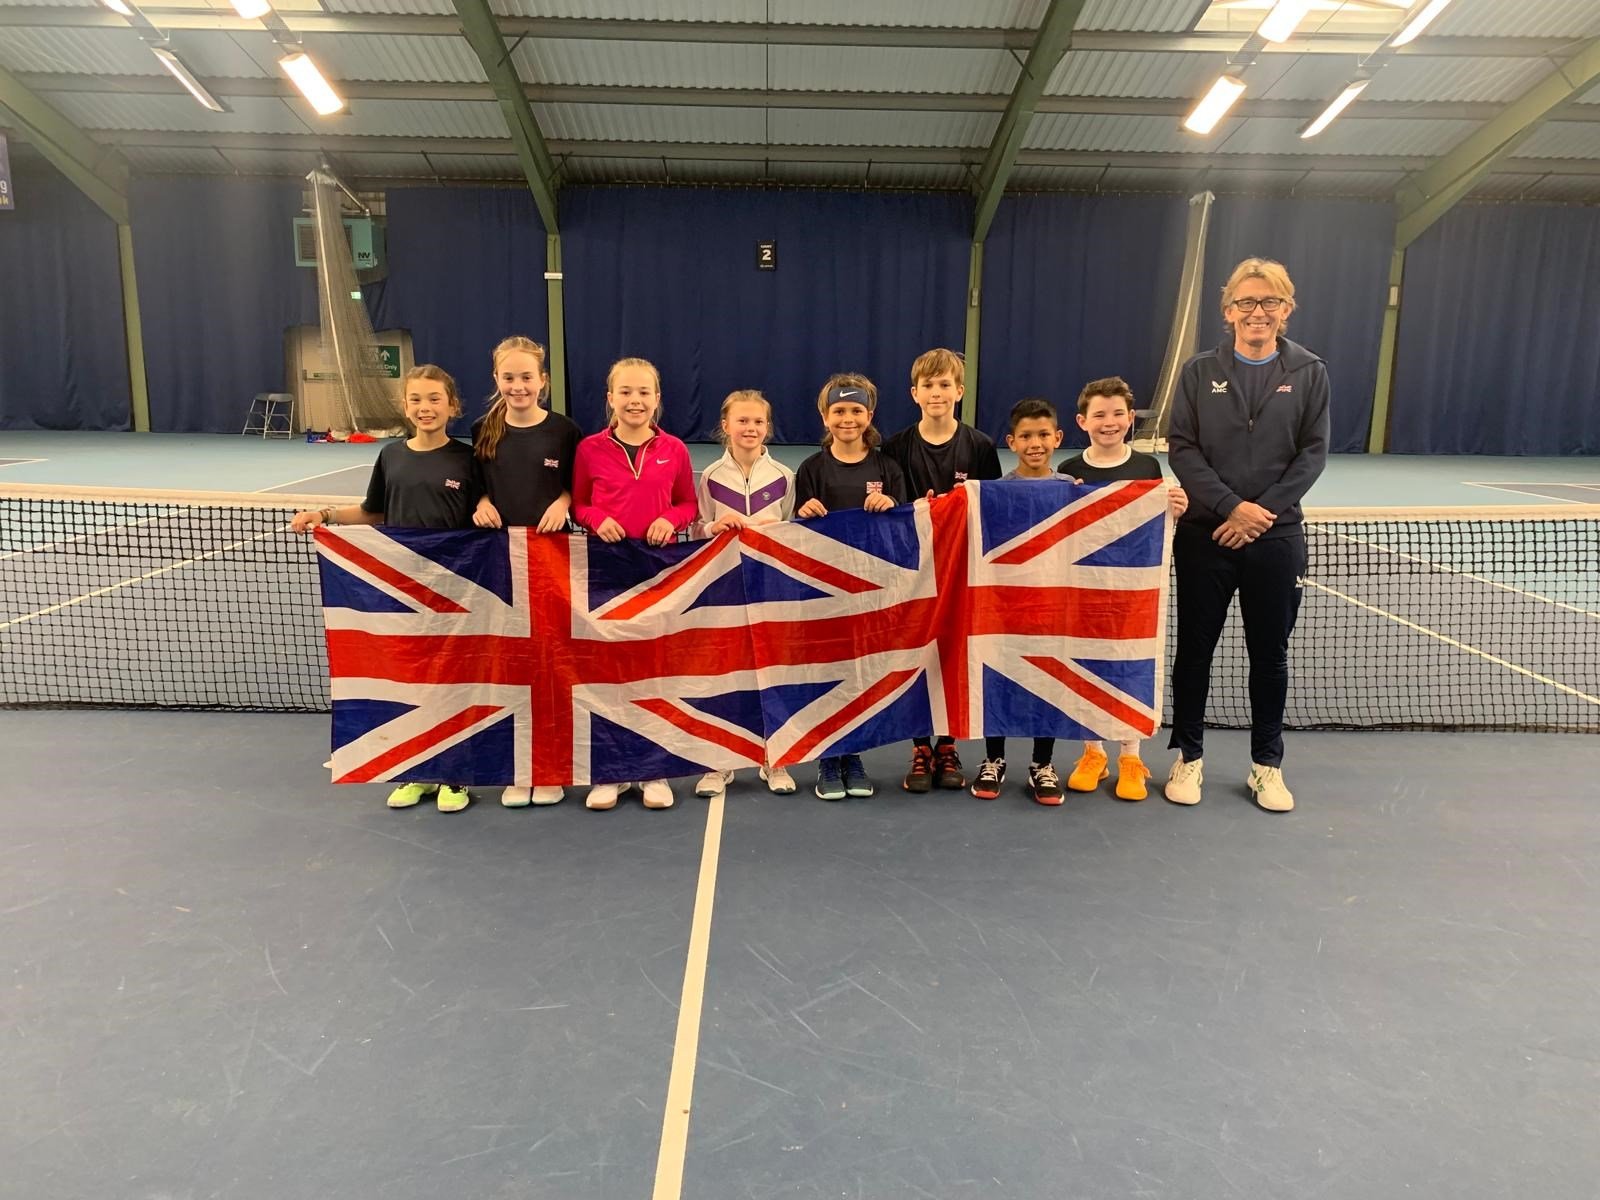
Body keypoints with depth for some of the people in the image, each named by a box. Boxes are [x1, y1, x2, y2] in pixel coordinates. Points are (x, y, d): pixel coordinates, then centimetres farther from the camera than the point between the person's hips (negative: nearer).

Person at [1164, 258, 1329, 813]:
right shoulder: (1200, 371, 1)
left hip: (1276, 536, 1)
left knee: (1270, 653, 9)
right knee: (1195, 648, 7)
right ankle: (1189, 757, 22)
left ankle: (1267, 765, 24)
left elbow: (1312, 453, 0)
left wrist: (1262, 511, -12)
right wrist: (1232, 505, -15)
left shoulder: (1309, 372, 4)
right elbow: (1181, 448, -4)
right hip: (1204, 533, 0)